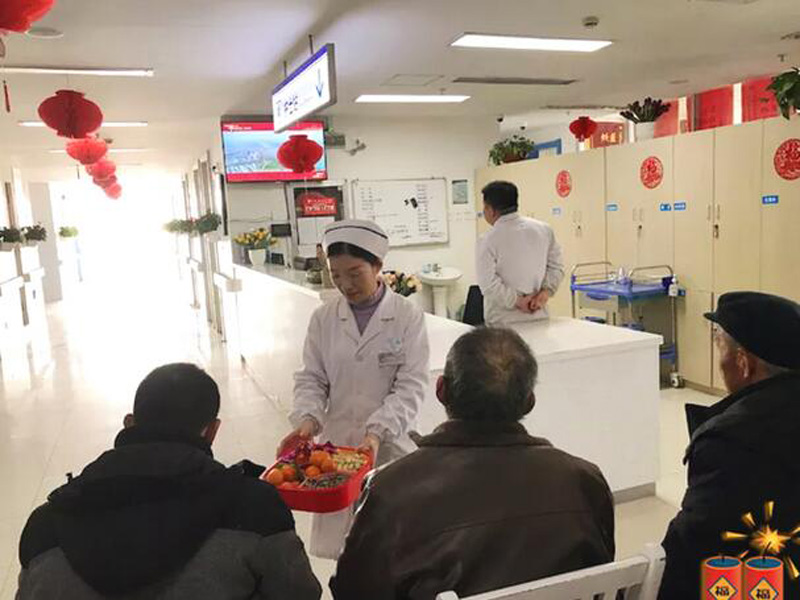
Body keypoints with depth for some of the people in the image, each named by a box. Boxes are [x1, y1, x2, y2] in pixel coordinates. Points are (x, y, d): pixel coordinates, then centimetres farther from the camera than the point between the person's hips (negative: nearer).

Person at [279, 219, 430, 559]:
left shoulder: (408, 317, -4)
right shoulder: (323, 319, 5)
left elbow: (411, 387, -9)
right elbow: (311, 379, 6)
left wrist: (377, 432, -22)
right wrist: (308, 419, -13)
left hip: (392, 446, -2)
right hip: (336, 445, 2)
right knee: (336, 545, 6)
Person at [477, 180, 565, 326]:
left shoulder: (487, 240, -12)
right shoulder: (544, 229, 2)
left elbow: (488, 284, -16)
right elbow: (557, 266, 5)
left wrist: (517, 301, -8)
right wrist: (545, 292, -2)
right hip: (539, 316, 4)